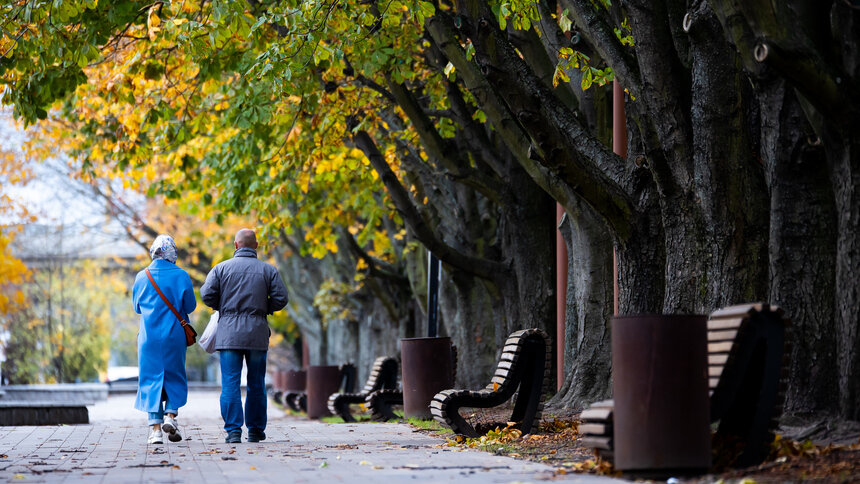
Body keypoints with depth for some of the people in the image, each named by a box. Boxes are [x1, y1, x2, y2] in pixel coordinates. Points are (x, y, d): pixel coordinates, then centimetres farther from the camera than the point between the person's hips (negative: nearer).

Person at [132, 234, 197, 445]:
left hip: (149, 335, 1)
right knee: (175, 376, 12)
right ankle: (170, 415, -6)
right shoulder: (181, 276, -5)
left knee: (151, 378, 3)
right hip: (174, 335, -1)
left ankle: (155, 427, -2)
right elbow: (190, 306, 0)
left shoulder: (142, 276, 0)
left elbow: (137, 307, 10)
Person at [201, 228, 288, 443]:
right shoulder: (268, 270, 5)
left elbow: (207, 294, -4)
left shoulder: (221, 268, 3)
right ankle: (256, 430, 14)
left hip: (229, 332, -1)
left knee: (230, 384, -2)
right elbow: (280, 299, -1)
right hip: (257, 332, 1)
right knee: (256, 384, 10)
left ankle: (233, 430, -9)